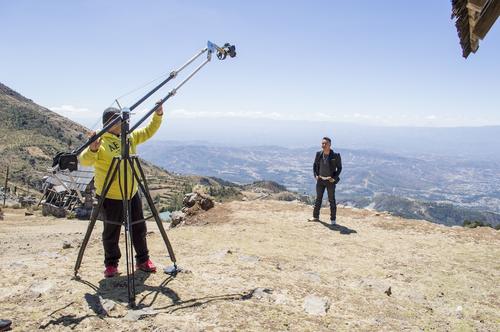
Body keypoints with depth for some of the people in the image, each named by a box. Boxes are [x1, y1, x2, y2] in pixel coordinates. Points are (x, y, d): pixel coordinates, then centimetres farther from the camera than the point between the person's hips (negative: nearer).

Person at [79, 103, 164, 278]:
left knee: (139, 228, 13)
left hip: (132, 193, 6)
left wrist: (158, 115, -1)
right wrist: (92, 149, -45)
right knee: (111, 232, 8)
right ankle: (111, 264, 25)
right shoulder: (100, 141, -14)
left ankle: (143, 259, 27)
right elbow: (85, 161, -24)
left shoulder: (129, 136, 6)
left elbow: (148, 132, 12)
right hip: (110, 196, -6)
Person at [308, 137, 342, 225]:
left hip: (330, 181, -4)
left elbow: (339, 168, -5)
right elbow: (315, 165, 11)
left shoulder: (335, 156, -15)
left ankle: (333, 219, 14)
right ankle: (315, 216, 24)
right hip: (320, 180, 4)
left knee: (331, 200, 4)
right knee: (318, 198, 12)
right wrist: (316, 175, 1)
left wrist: (334, 178, -12)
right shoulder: (318, 154, -3)